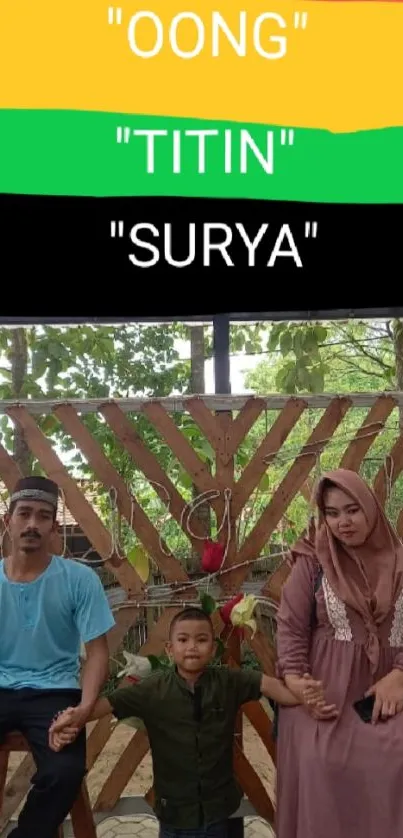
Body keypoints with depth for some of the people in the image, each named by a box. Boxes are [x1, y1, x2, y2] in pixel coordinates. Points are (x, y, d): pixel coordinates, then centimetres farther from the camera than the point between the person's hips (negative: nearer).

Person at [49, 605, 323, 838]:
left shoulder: (229, 681, -8)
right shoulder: (154, 689, -11)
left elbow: (269, 684, -18)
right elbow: (108, 703, -17)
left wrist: (302, 693, -37)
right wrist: (72, 718, -33)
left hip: (217, 809, 1)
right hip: (175, 813, -1)